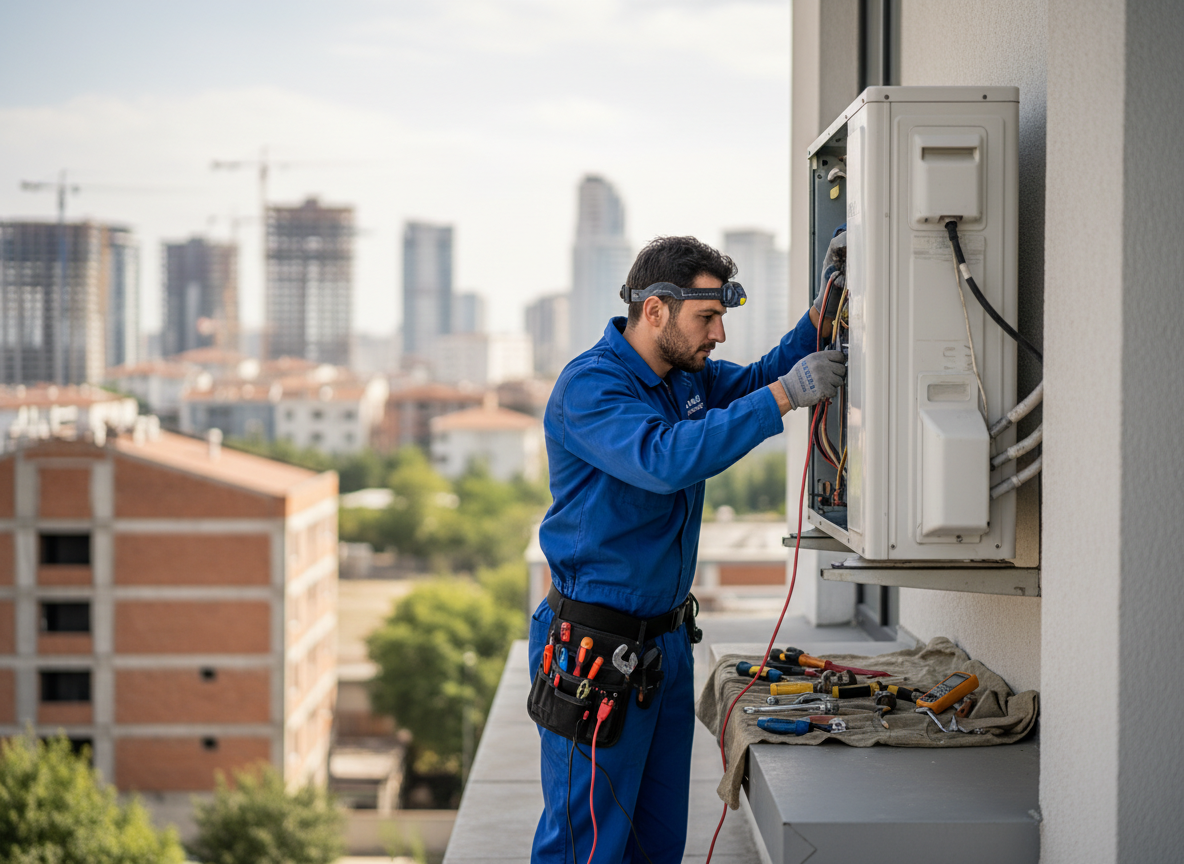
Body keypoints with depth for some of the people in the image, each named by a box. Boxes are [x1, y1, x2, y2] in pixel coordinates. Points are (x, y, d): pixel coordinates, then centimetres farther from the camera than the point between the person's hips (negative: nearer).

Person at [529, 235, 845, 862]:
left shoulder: (688, 376, 8)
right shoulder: (588, 387, -18)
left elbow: (754, 381, 22)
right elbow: (666, 458, -33)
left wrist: (822, 315, 3)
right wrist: (785, 395, -32)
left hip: (667, 639, 9)